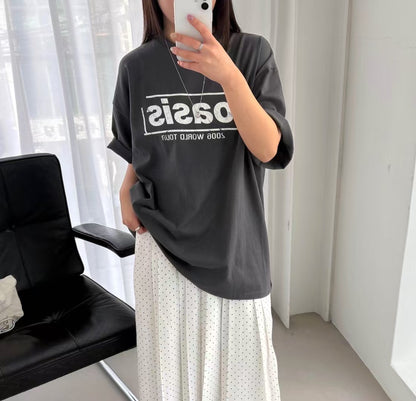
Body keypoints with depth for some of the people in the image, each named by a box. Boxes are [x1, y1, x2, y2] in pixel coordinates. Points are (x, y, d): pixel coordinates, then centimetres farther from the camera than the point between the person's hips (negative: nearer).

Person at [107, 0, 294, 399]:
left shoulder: (251, 52, -5)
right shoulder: (135, 66, 0)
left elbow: (269, 149, -16)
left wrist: (229, 76, -30)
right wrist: (126, 190, -3)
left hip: (233, 242, 0)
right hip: (162, 242, 1)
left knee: (239, 364, 14)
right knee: (172, 364, 13)